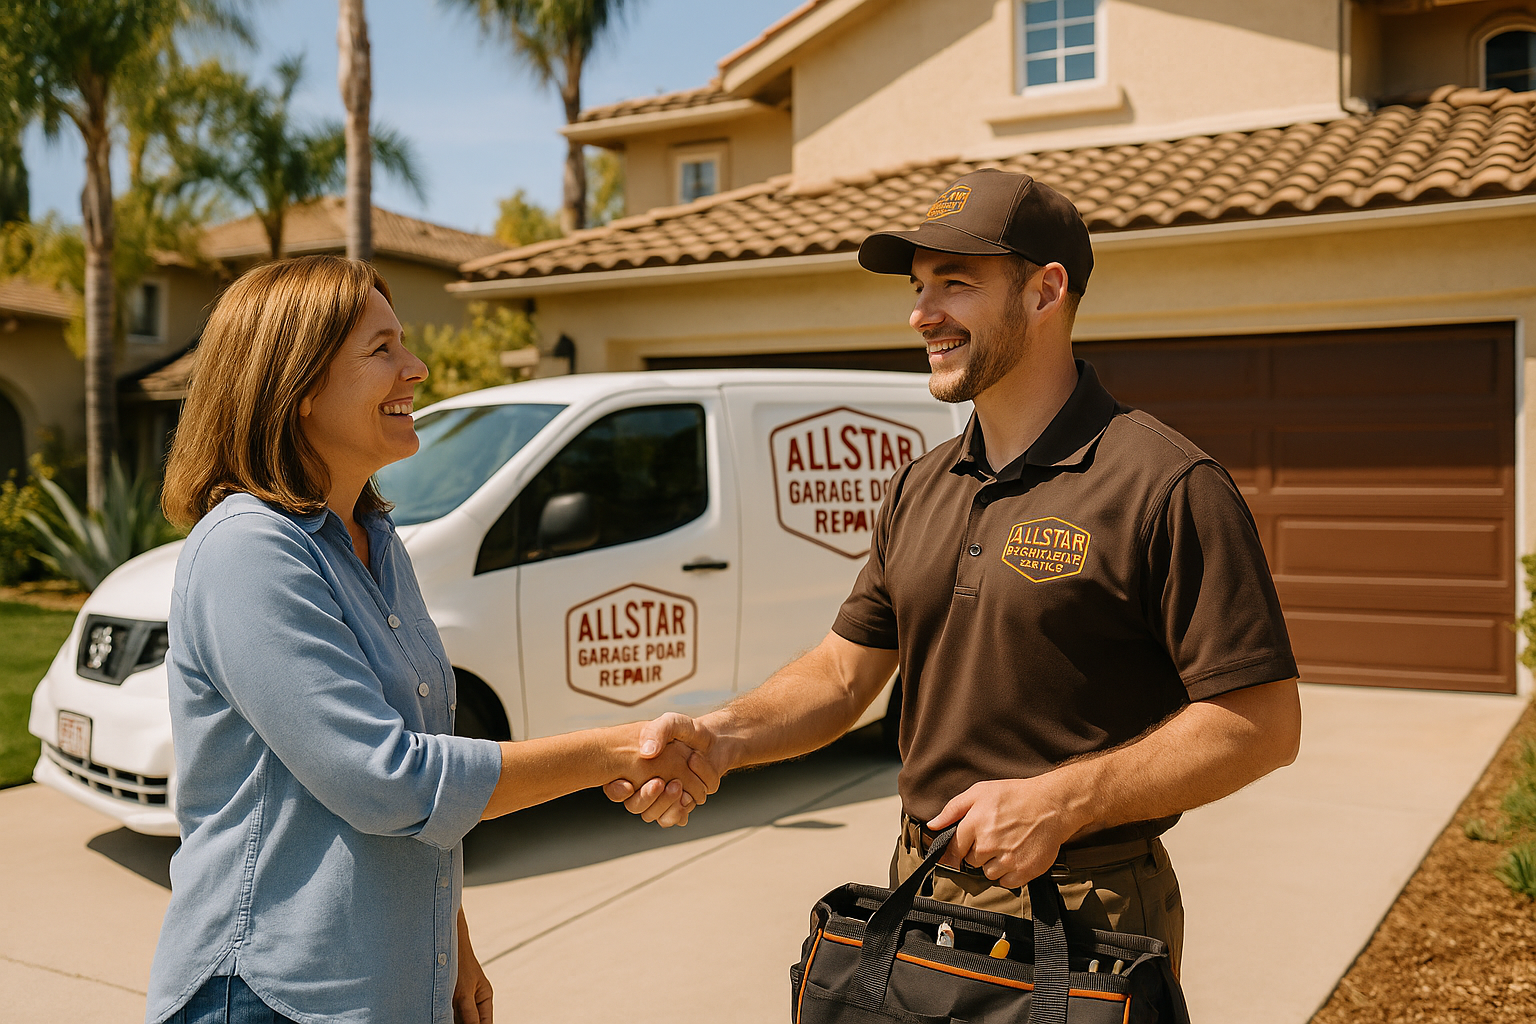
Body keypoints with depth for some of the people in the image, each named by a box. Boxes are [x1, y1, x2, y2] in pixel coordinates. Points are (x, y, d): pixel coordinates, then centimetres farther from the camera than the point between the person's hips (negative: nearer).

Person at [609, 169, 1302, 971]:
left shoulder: (1166, 486, -15)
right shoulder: (921, 490, 8)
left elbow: (1264, 723, -17)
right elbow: (844, 672, 8)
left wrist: (1063, 800, -23)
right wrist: (721, 737, -9)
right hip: (921, 898, 7)